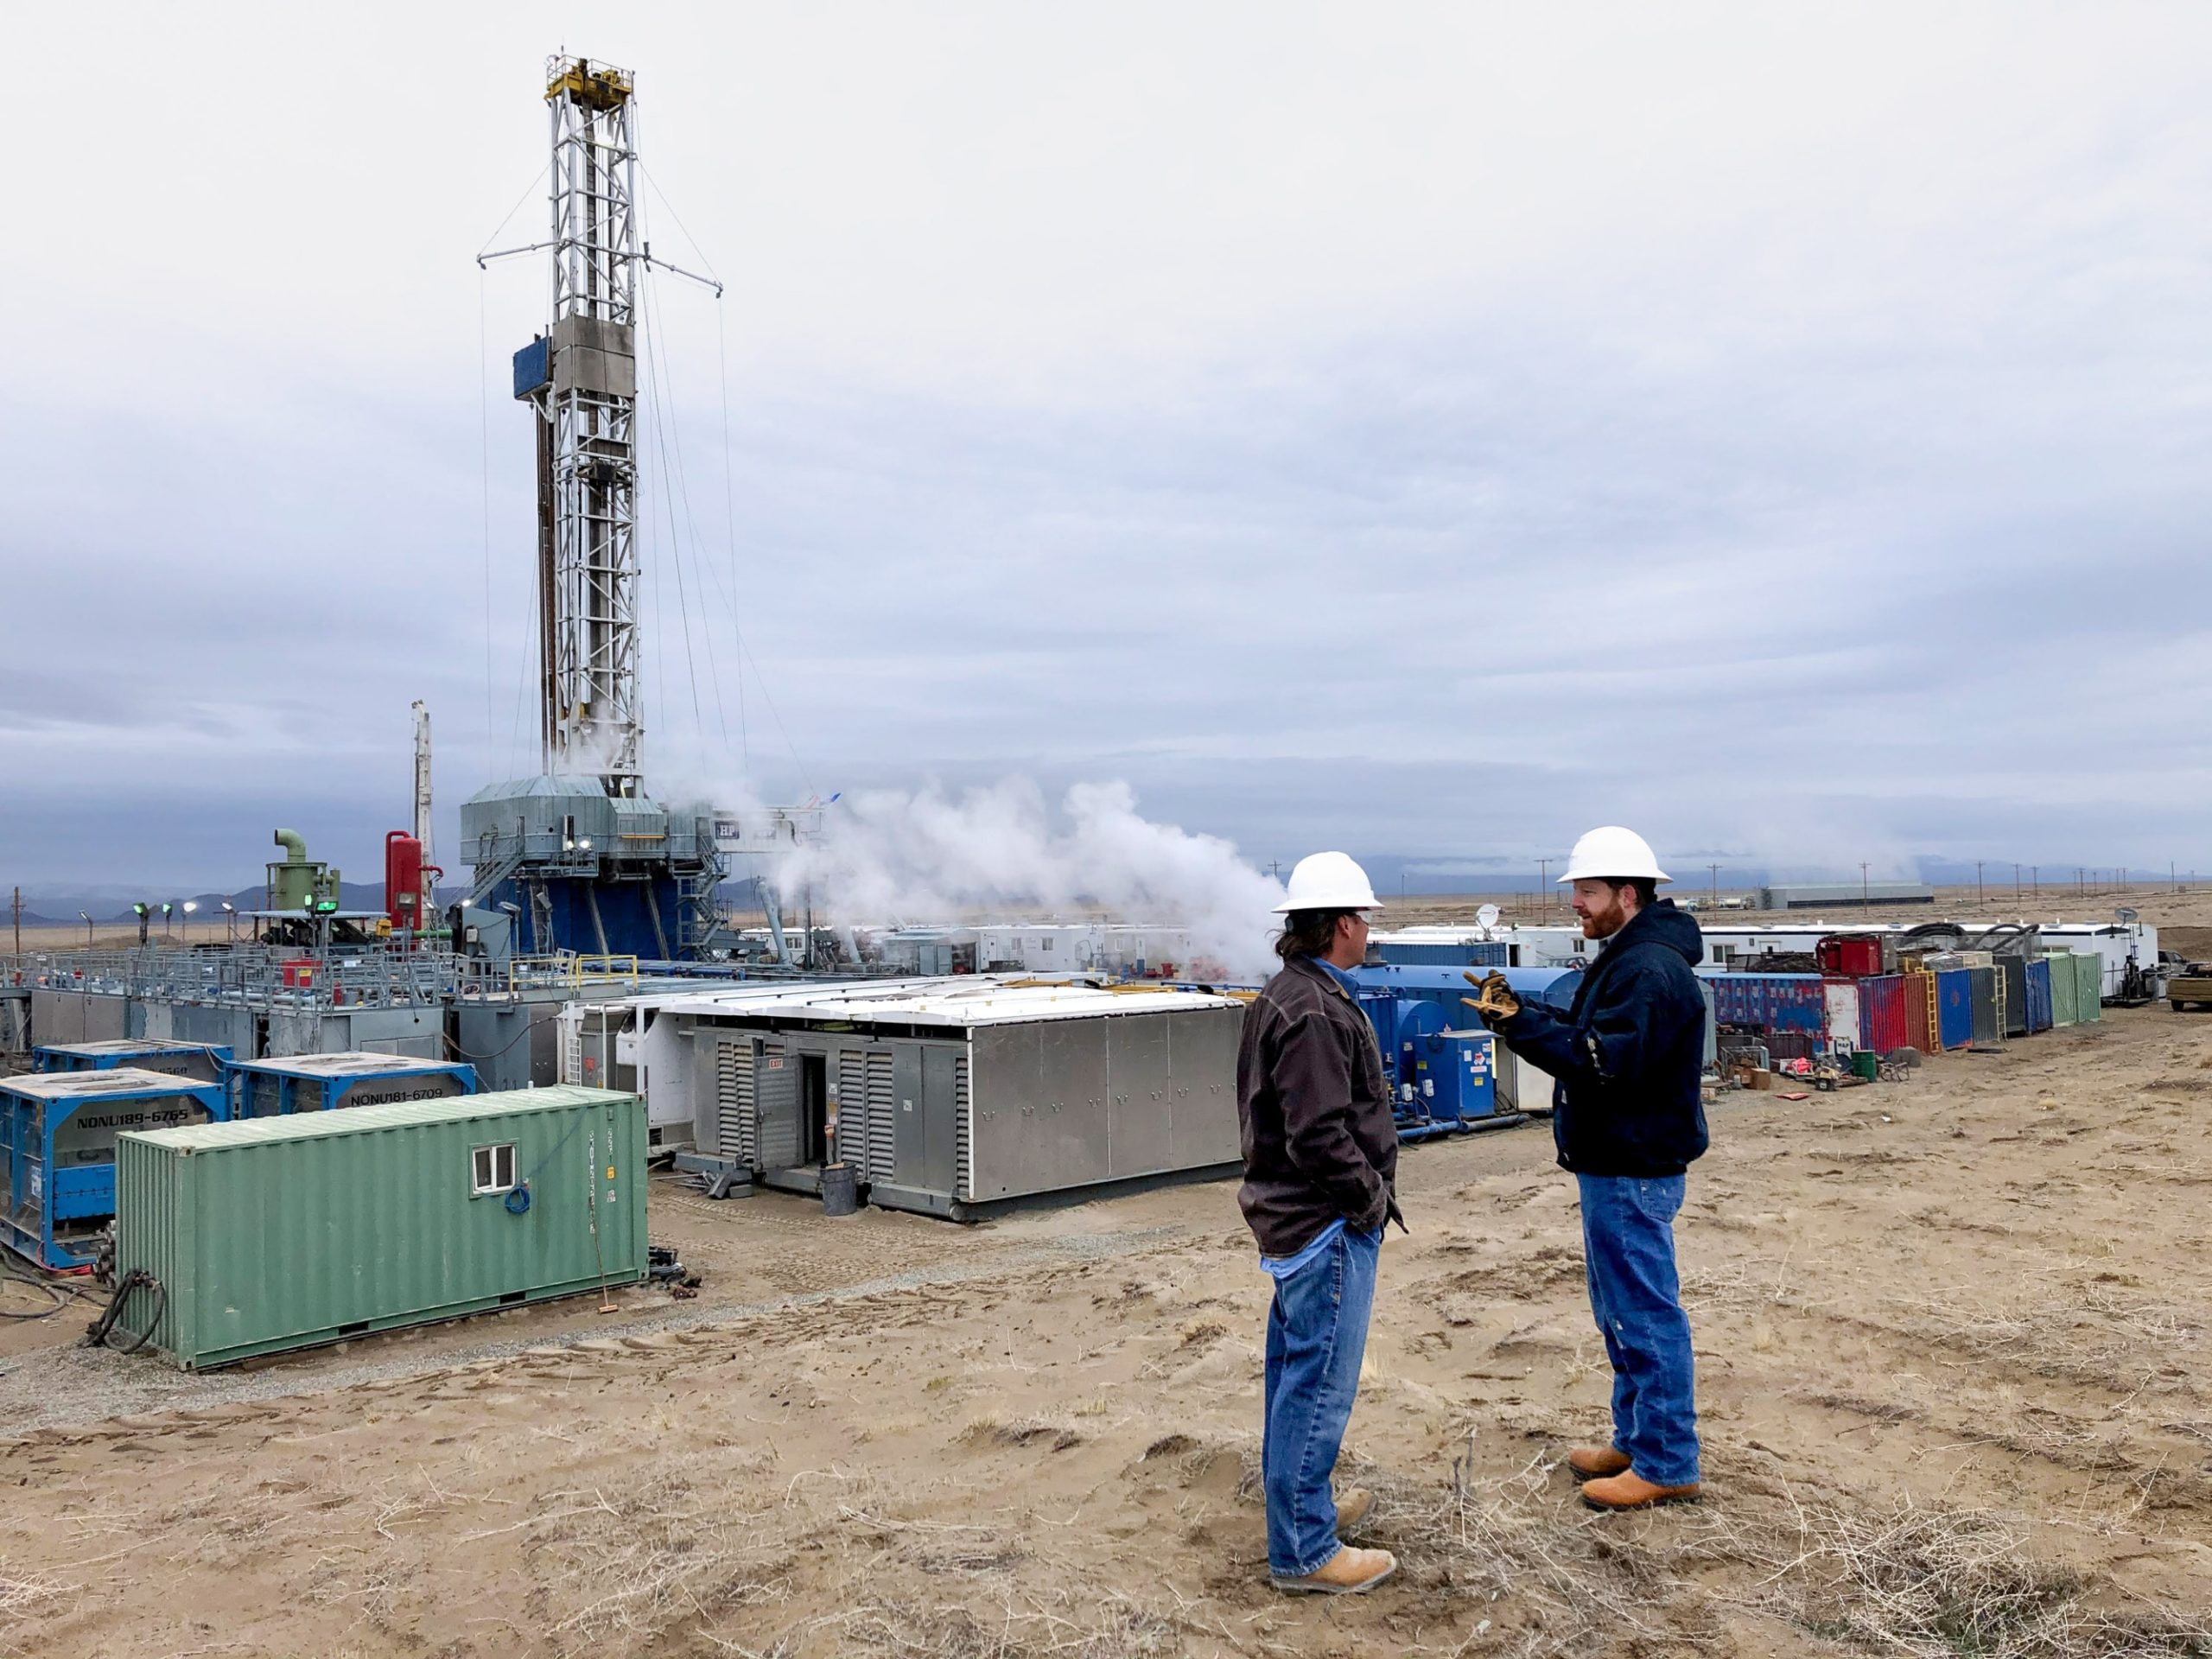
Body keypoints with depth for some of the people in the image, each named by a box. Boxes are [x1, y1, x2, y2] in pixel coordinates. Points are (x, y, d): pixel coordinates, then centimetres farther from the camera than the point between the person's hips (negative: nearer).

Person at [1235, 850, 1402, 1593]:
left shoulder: (1283, 995, 12)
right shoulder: (1316, 1012, -22)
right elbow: (1321, 1135, -27)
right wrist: (1372, 1198, -13)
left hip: (1291, 1214, 11)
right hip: (1328, 1224, -11)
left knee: (1296, 1372, 21)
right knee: (1320, 1384, -3)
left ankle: (1298, 1501, 36)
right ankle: (1302, 1550, 6)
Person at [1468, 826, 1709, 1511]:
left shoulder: (1651, 971, -20)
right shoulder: (1626, 960, 14)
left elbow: (1602, 1063, -28)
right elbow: (1584, 1039, 15)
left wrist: (1520, 1024, -26)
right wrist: (1521, 1013, 1)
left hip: (1633, 1173, -11)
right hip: (1613, 1165, 11)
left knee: (1647, 1314, -2)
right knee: (1621, 1311, 19)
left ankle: (1667, 1465, 9)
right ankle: (1635, 1440, 31)